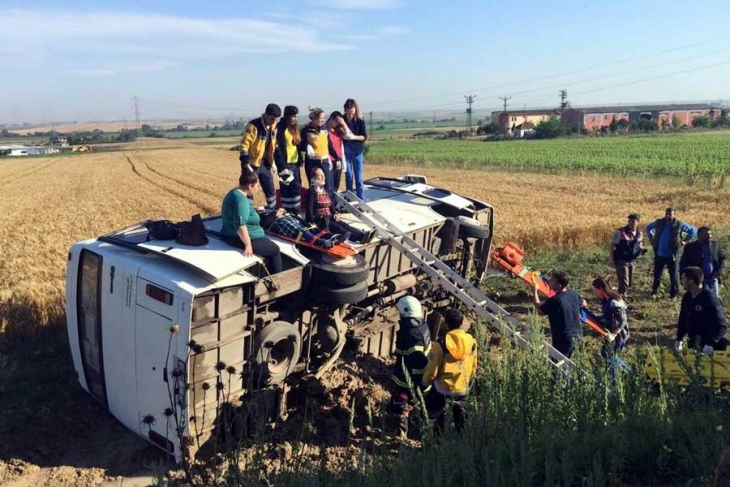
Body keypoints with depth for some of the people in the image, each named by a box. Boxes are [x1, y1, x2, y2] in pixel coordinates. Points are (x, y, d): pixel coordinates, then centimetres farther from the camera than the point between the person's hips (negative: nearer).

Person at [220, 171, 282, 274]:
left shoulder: (234, 193, 8)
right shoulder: (241, 199, -25)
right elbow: (240, 225, -33)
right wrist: (248, 244, -29)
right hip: (240, 239, -11)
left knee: (268, 244, 30)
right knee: (275, 250, 6)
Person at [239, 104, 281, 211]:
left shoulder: (273, 126, 5)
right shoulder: (253, 126, -19)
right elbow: (244, 146, -20)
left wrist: (273, 162, 16)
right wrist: (246, 165, -22)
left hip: (265, 163, 7)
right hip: (252, 164, -7)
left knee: (271, 190, 12)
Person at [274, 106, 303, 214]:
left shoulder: (294, 128, 15)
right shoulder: (280, 128, -10)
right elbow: (277, 148, -16)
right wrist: (282, 166, -20)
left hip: (295, 163, 8)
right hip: (285, 163, -7)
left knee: (297, 188, 10)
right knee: (286, 189, -4)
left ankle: (297, 213, 18)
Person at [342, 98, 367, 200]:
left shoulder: (360, 121, -7)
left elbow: (364, 137, -5)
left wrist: (354, 137, -21)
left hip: (357, 151, -1)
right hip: (346, 151, 1)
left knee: (358, 178, 0)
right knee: (348, 177, 8)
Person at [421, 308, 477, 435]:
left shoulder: (441, 344, -20)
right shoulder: (471, 341, -6)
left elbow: (432, 369, -14)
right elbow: (473, 367, 6)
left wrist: (425, 383, 4)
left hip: (442, 387, -3)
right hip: (462, 388, 3)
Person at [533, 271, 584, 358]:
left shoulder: (554, 300, -28)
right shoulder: (573, 294, -6)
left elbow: (539, 310, -11)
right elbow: (584, 303, 16)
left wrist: (534, 292, -2)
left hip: (563, 338, -8)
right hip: (576, 334, 8)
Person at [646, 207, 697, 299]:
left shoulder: (679, 224, -6)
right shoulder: (659, 222, 1)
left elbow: (693, 231, 4)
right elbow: (648, 228, 20)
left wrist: (684, 240, -1)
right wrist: (651, 238, 11)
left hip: (671, 255, -2)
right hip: (659, 254, 2)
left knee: (673, 275, 5)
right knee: (657, 273, 12)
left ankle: (674, 293, 16)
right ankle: (655, 290, 29)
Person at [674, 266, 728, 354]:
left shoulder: (711, 299, -20)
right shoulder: (687, 297, 3)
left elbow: (721, 326, -23)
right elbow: (683, 319, 14)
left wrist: (710, 343, -30)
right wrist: (679, 339, 10)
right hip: (694, 344, 7)